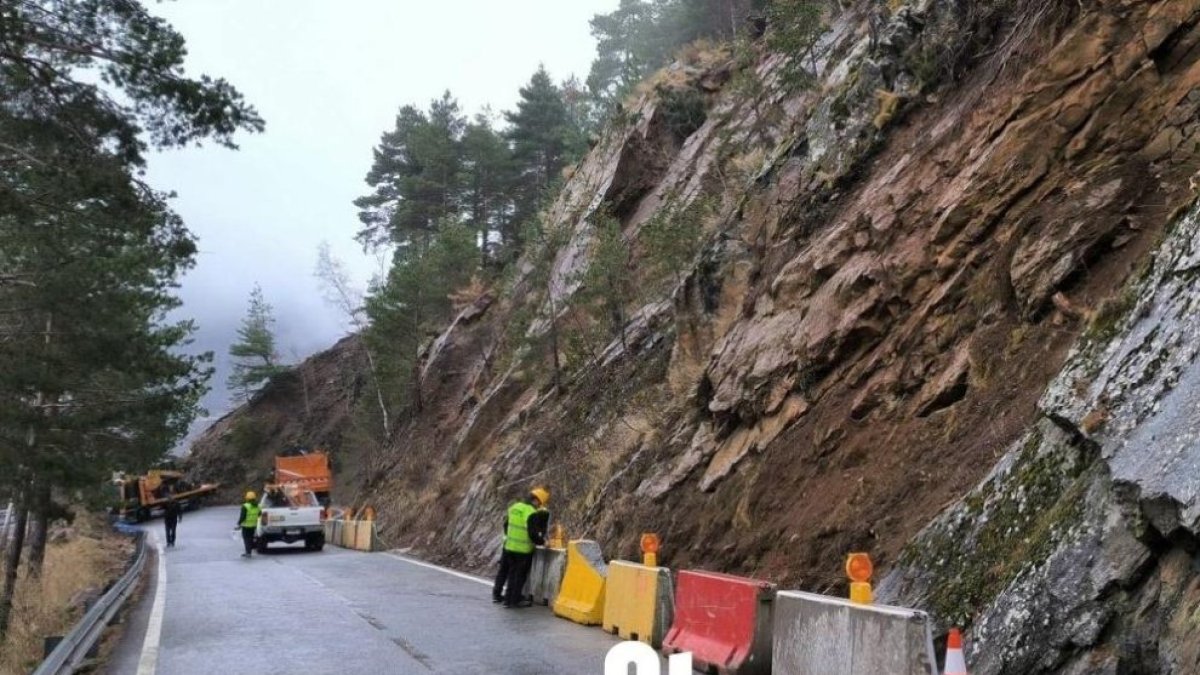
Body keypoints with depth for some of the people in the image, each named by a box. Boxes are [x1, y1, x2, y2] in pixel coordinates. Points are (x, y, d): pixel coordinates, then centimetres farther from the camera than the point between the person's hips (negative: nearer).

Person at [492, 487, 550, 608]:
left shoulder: (514, 507, 4)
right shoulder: (532, 514, -20)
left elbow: (506, 525, 15)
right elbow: (533, 534, -21)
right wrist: (542, 541, -5)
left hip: (508, 547, 7)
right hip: (523, 550, -7)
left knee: (504, 571, 19)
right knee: (519, 575, 7)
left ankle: (497, 595, 30)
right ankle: (513, 600, 13)